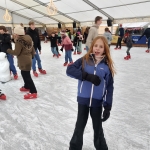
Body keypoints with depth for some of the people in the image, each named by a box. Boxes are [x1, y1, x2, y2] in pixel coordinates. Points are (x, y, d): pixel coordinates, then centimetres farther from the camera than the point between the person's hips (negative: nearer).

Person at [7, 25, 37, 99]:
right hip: (28, 59, 10)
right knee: (25, 74, 25)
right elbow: (32, 49, 12)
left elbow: (16, 52, -20)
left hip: (24, 61, -10)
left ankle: (33, 92, -3)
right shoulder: (28, 38, 6)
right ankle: (27, 87, 42)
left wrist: (9, 50, -4)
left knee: (26, 76, -5)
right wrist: (32, 55, 27)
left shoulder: (19, 41, -20)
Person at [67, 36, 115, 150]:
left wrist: (108, 107, -7)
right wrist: (88, 76, -28)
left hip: (97, 102, 0)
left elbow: (109, 87, -4)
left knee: (98, 128, 18)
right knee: (80, 126, 17)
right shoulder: (84, 60, -7)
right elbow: (69, 70, -19)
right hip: (83, 100, 0)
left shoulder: (107, 66, -6)